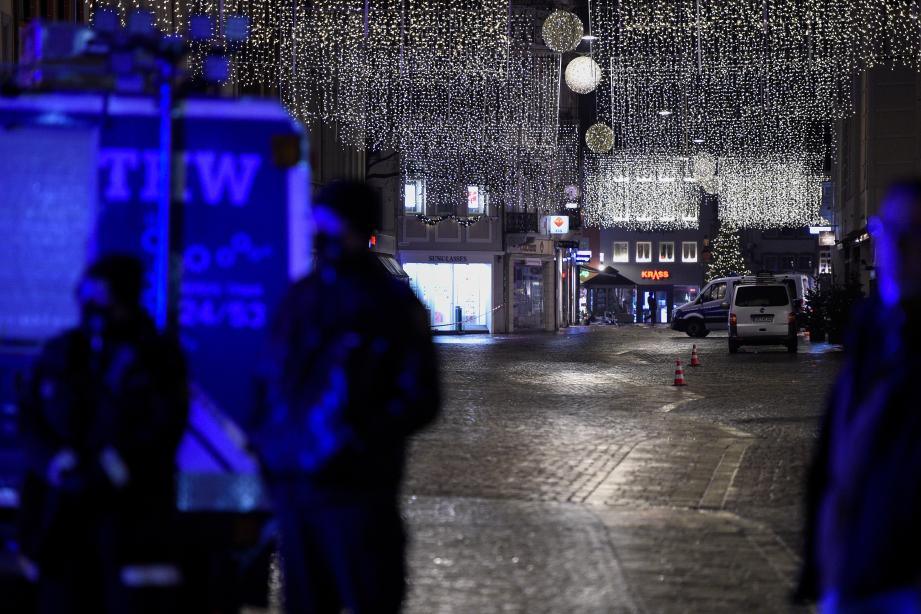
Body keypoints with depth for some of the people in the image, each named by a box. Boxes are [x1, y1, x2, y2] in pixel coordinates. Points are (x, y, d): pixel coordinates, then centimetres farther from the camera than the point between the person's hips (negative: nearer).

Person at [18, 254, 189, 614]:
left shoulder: (158, 359, 2)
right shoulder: (59, 354, 14)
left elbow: (162, 430, -6)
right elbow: (30, 419, 9)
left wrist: (107, 472, -16)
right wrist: (58, 463, -10)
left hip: (128, 515, -4)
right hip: (60, 513, 4)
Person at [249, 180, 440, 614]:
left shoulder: (392, 303, -3)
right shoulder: (302, 297, 14)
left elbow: (420, 398, -5)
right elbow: (272, 374, 22)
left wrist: (362, 440, -17)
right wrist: (264, 437, 8)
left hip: (355, 486, -6)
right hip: (292, 479, 6)